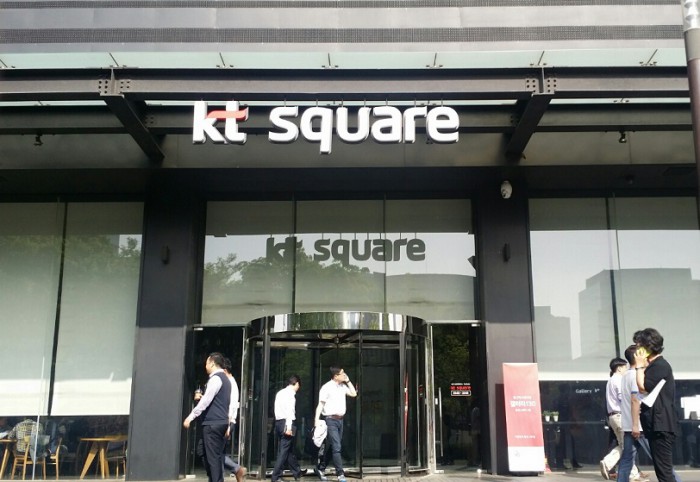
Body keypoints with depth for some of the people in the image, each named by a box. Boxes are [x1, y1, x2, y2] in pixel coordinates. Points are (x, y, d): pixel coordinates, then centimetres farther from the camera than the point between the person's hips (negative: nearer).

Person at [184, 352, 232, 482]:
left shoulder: (215, 378, -11)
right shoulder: (225, 379, 19)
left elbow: (206, 400, -20)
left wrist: (191, 416, -20)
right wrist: (228, 424, 22)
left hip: (212, 423, -10)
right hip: (221, 422, 10)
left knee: (213, 456, -7)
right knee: (217, 456, 11)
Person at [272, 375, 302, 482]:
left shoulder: (280, 393, 19)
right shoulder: (290, 393, -7)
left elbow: (278, 409, 15)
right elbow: (289, 410, -16)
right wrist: (289, 427, -20)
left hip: (278, 422, 9)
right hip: (286, 423, -9)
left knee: (289, 449, 16)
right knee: (284, 450, -5)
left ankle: (298, 473, 26)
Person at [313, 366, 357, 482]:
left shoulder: (342, 386, 12)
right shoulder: (327, 387, -10)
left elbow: (353, 394, 19)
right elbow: (320, 404, -11)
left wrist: (348, 381, 11)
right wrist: (317, 418, -20)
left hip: (340, 419, 7)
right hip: (331, 420, -7)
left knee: (332, 447, 12)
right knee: (336, 447, -9)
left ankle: (320, 468, 25)